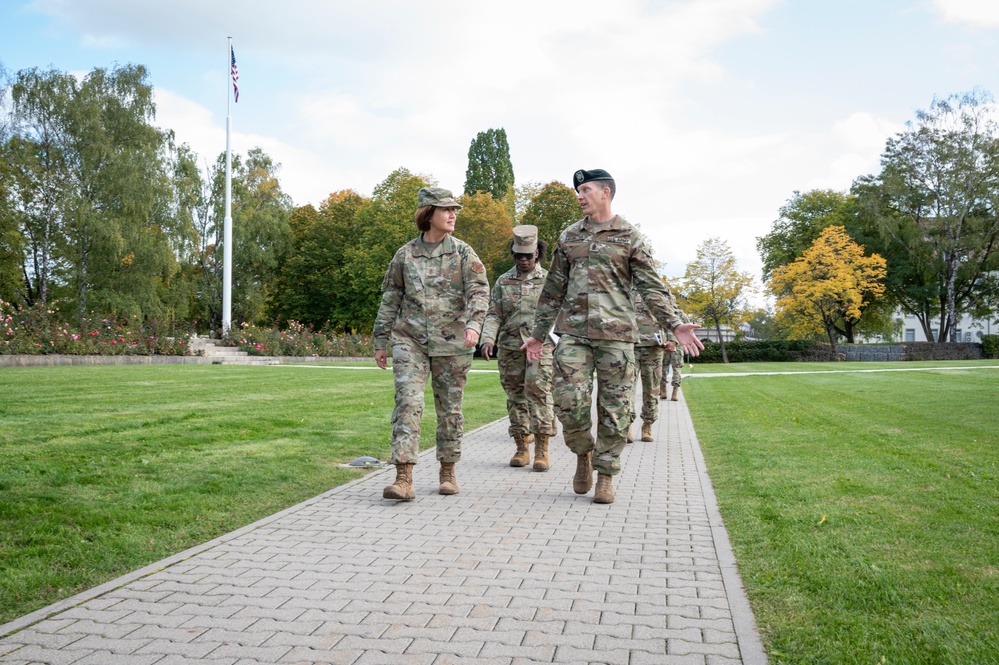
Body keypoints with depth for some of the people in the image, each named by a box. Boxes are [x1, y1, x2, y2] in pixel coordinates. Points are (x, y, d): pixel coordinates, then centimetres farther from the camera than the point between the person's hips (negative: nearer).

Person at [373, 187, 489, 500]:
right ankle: (404, 478, -13)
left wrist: (473, 324, -25)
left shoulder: (462, 253, 4)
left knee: (450, 409, 8)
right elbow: (390, 299, 12)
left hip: (451, 343, 0)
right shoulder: (405, 254, 7)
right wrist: (380, 341, 12)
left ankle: (448, 472, 24)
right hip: (410, 341, 0)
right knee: (407, 403, -12)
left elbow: (479, 290, -7)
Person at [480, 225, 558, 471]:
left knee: (538, 391, -14)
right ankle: (521, 448, 14)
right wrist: (488, 339, -10)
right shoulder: (503, 282, 11)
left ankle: (541, 450, -12)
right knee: (516, 396, 5)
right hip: (509, 348, 3)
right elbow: (493, 315, 7)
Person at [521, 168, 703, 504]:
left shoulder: (630, 237, 6)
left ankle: (605, 475, 15)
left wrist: (674, 324, -11)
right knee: (568, 401, -8)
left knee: (614, 409, 1)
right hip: (573, 332, 2)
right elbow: (553, 290, 17)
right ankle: (584, 453, 19)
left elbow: (651, 287, 1)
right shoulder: (568, 237, 14)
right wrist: (538, 333, 17)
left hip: (615, 333, -2)